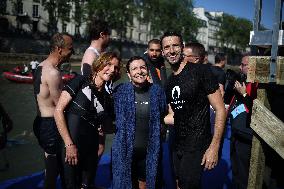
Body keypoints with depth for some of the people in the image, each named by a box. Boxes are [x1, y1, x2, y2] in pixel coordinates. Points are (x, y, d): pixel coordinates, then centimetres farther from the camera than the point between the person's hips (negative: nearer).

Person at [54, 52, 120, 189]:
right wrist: (69, 144, -14)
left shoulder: (106, 98, 10)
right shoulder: (81, 82, -5)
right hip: (71, 147, -5)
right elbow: (58, 111, -10)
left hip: (91, 149, 5)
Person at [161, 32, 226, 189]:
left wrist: (214, 147, -19)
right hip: (178, 145, 7)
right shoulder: (169, 82, 9)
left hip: (197, 146, -7)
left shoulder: (200, 71, -13)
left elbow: (220, 110, -14)